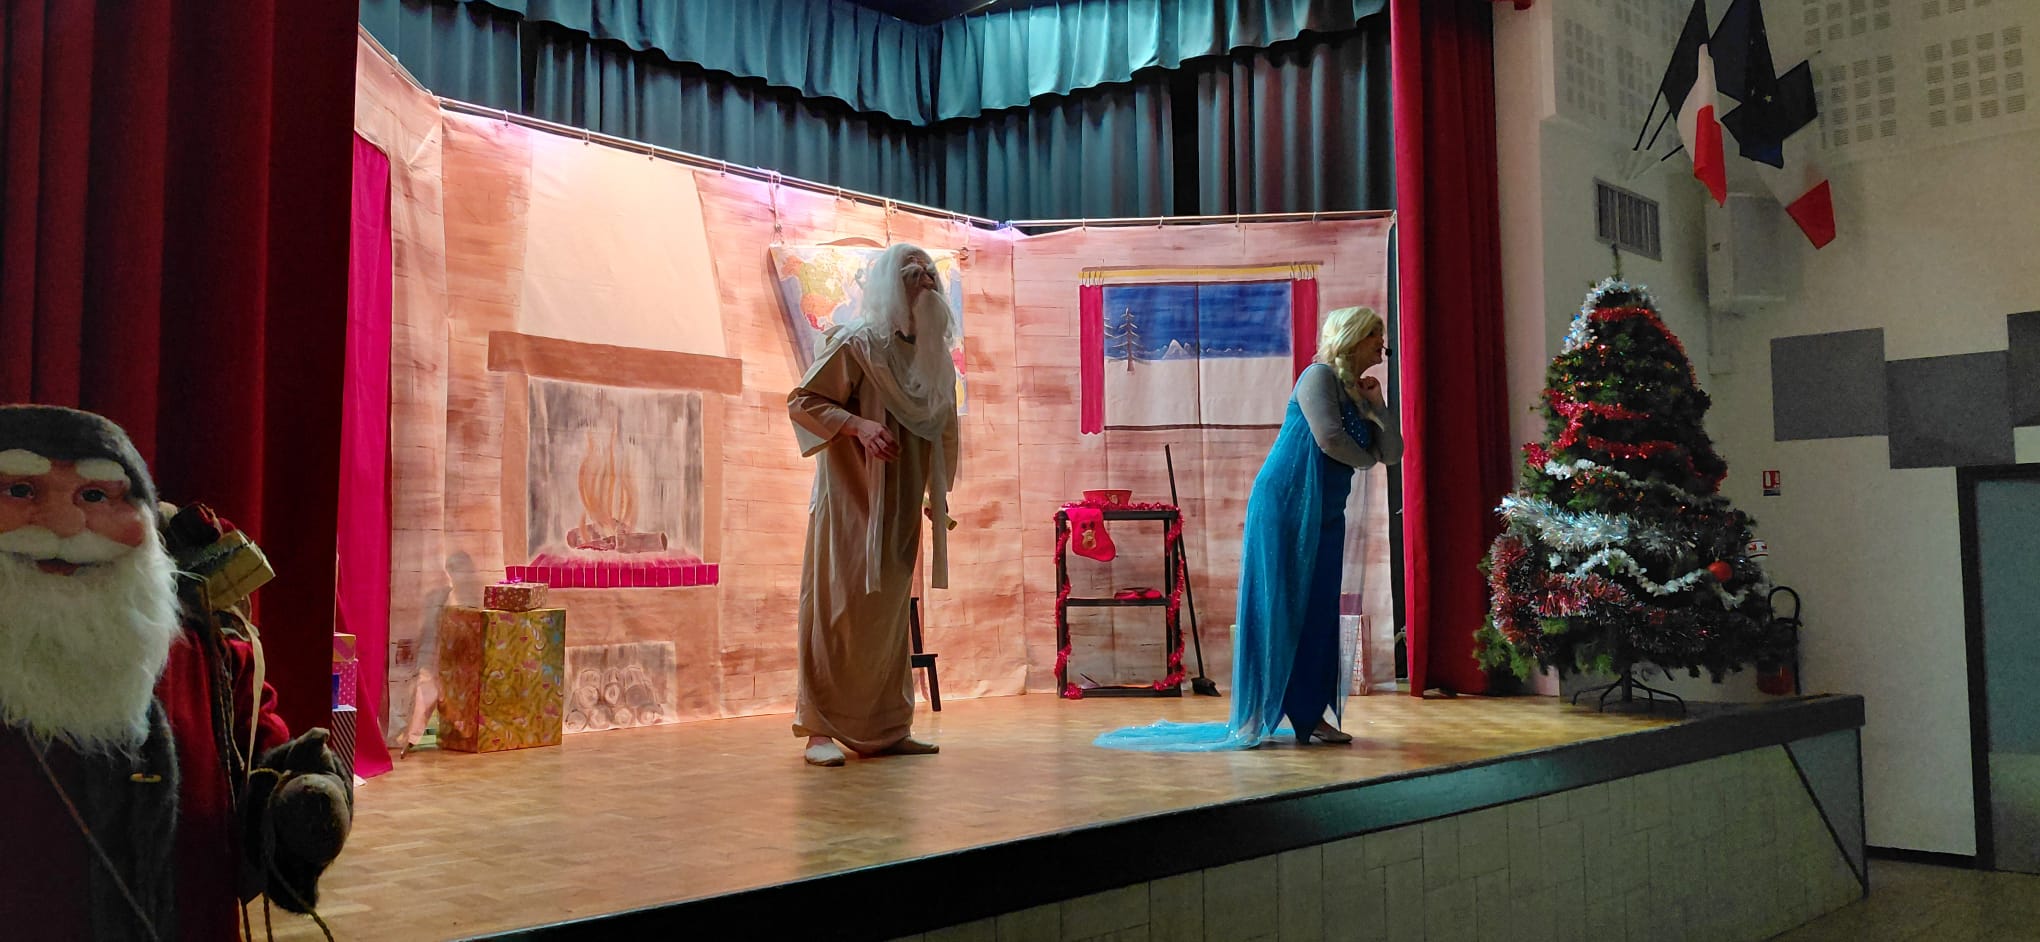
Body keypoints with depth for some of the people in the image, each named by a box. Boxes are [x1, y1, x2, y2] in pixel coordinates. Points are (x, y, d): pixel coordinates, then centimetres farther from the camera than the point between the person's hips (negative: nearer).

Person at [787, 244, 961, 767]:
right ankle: (819, 730, 1)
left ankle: (886, 728, 17)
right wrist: (859, 424, -24)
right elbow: (801, 402, -10)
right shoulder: (854, 343, -7)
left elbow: (942, 428, 21)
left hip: (900, 507, 7)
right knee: (840, 608, -6)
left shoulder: (933, 354, 12)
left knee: (889, 612, 10)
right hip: (851, 498, -7)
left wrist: (940, 492, 18)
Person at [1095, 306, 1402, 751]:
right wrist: (1365, 460, 0)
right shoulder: (1319, 376, -6)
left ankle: (1310, 715, 8)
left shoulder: (1359, 395, 17)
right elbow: (1329, 438, -18)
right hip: (1285, 504, -8)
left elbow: (1392, 453, 16)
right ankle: (1257, 718, -1)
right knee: (1277, 608, -6)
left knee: (1319, 613, 4)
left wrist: (1378, 404, 5)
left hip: (1323, 515, 8)